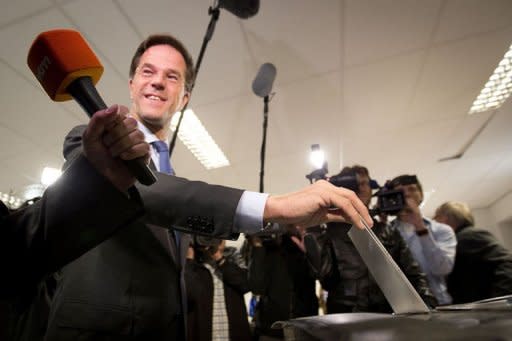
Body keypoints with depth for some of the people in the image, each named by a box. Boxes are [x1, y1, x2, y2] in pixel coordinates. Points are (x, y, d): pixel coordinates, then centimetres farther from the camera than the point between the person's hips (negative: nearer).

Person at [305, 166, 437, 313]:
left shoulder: (389, 232, 12)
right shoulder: (330, 233, 2)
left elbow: (413, 275, 13)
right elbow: (323, 273, -12)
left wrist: (429, 306, -1)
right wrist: (314, 229, -15)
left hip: (388, 317, 4)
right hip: (345, 318, -4)